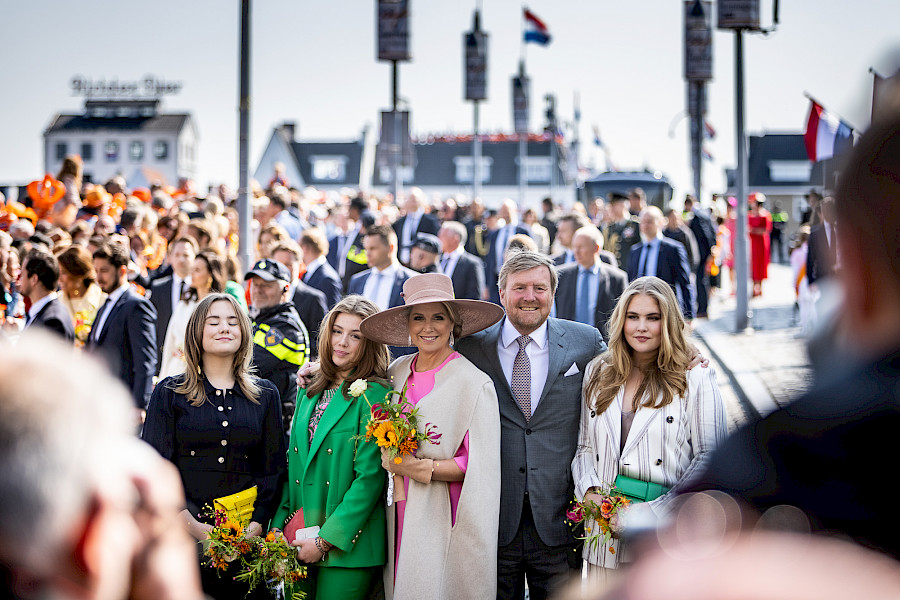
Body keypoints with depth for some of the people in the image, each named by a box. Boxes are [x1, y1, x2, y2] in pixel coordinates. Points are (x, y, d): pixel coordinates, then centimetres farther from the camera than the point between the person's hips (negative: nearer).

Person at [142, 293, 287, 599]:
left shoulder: (265, 395, 11)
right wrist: (194, 526, -16)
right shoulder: (169, 392, 5)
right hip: (183, 536, -2)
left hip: (246, 537, 2)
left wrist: (255, 527, -9)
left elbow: (273, 470, 7)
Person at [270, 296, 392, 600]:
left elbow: (370, 477, -14)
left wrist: (326, 540, -16)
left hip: (348, 545, -6)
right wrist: (278, 529, 5)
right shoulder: (310, 390, 13)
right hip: (300, 545, 6)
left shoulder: (373, 394, -8)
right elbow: (293, 464, 15)